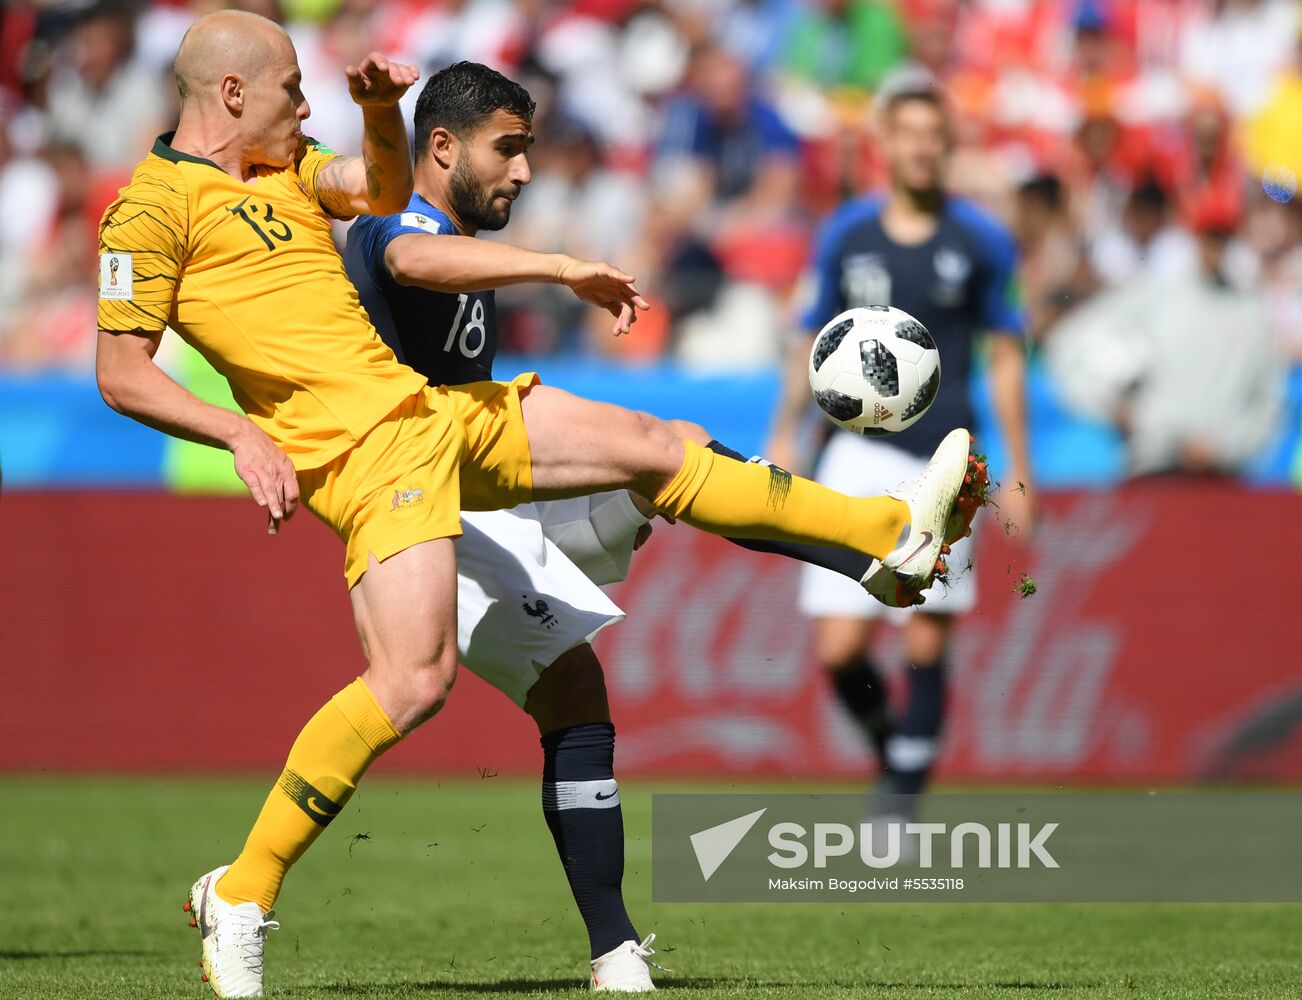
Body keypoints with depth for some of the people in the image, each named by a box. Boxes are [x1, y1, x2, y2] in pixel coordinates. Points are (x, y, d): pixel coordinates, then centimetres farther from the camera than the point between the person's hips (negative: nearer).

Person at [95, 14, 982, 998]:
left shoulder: (285, 168, 19)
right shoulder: (154, 205, -7)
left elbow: (382, 190, 7)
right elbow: (121, 372, -10)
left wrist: (381, 109, -13)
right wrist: (238, 433, -22)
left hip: (431, 402, 9)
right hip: (357, 447, -9)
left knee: (650, 445, 11)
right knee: (416, 678, -22)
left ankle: (891, 532, 23)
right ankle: (240, 896, -11)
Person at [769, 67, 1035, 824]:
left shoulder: (982, 242, 3)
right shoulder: (845, 236, 6)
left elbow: (1005, 357, 7)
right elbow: (816, 342, 16)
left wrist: (1020, 475, 5)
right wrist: (786, 435, 10)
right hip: (860, 454, 1)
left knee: (927, 648, -5)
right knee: (839, 650, -8)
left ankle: (901, 804, 5)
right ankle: (890, 748, 21)